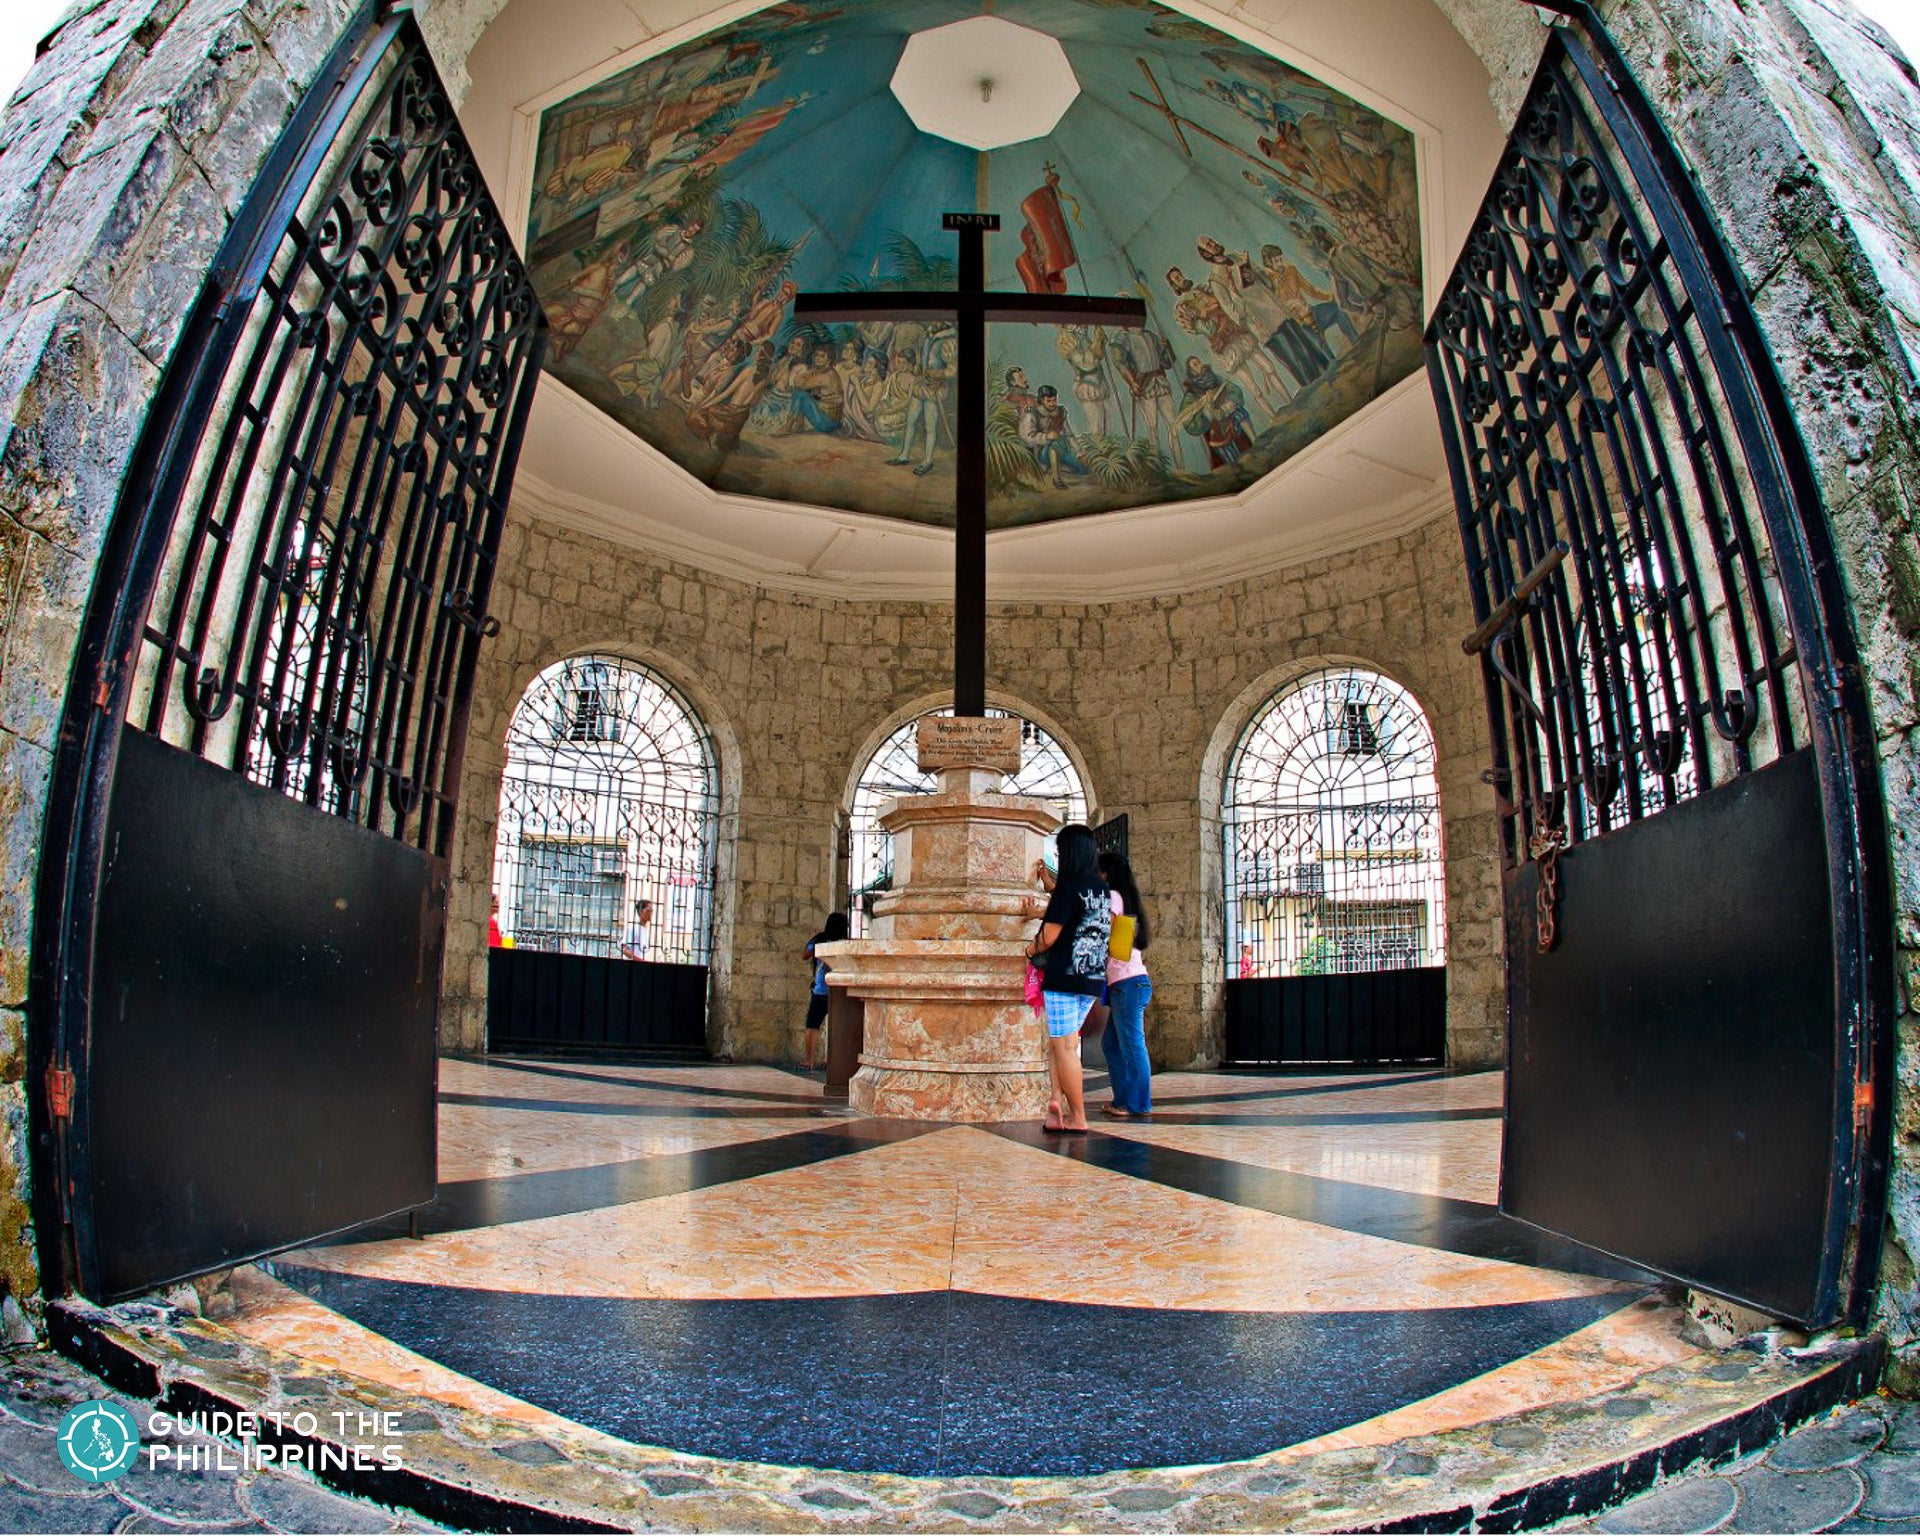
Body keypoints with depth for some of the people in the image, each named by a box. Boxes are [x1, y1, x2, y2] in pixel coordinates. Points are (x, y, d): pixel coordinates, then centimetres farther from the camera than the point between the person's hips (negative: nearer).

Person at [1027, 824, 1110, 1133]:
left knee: (1064, 1046, -1)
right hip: (1093, 980, 8)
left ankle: (1078, 1119, 1)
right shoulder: (1102, 889, 10)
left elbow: (1048, 937, -16)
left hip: (1064, 977, -8)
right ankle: (1059, 1102, 8)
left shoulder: (1069, 887, -13)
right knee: (1063, 1042, 16)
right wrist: (1047, 879, 32)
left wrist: (1031, 951, 5)